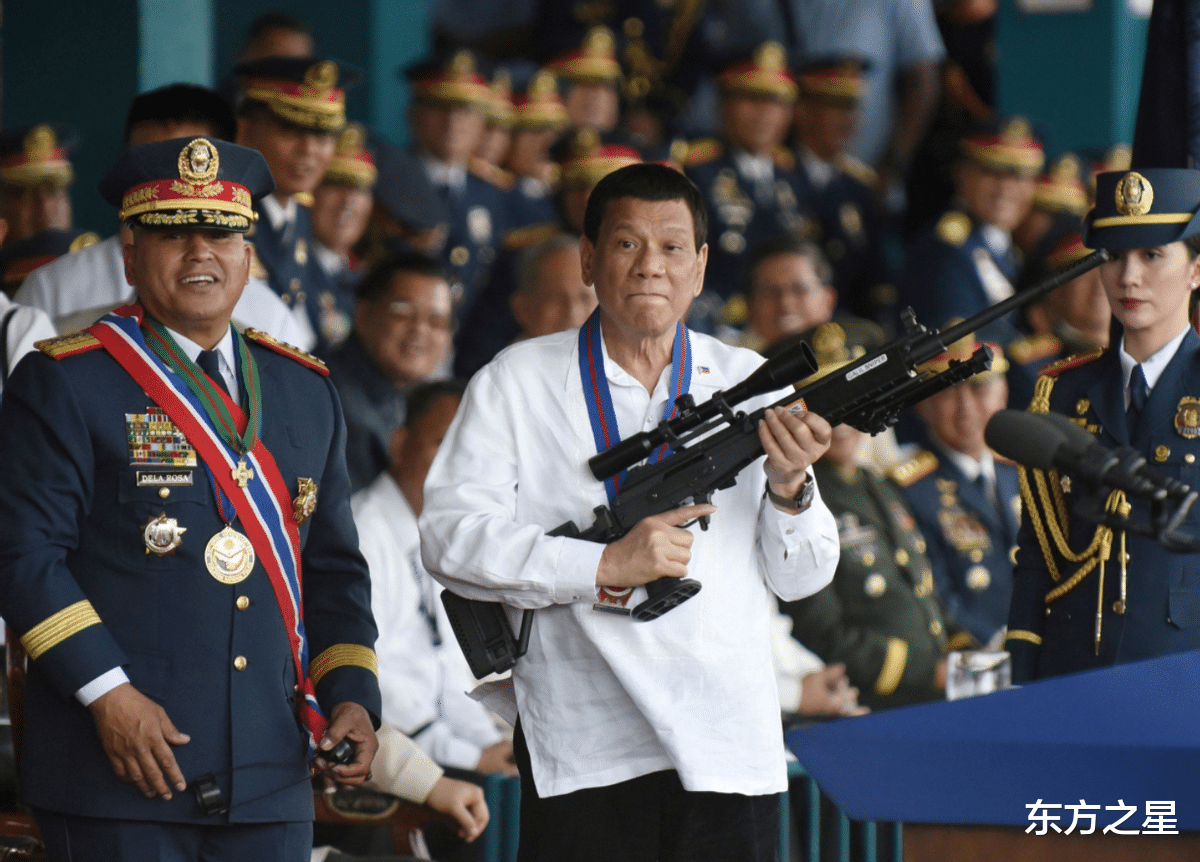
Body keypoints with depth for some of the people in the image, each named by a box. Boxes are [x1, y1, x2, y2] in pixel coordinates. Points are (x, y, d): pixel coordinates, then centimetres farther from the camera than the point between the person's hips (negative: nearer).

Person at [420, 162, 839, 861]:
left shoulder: (751, 386, 11)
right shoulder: (518, 383, 6)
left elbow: (799, 578, 10)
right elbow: (450, 536, -6)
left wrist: (789, 487, -10)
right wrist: (607, 568, -14)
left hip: (729, 753, 2)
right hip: (581, 748, -2)